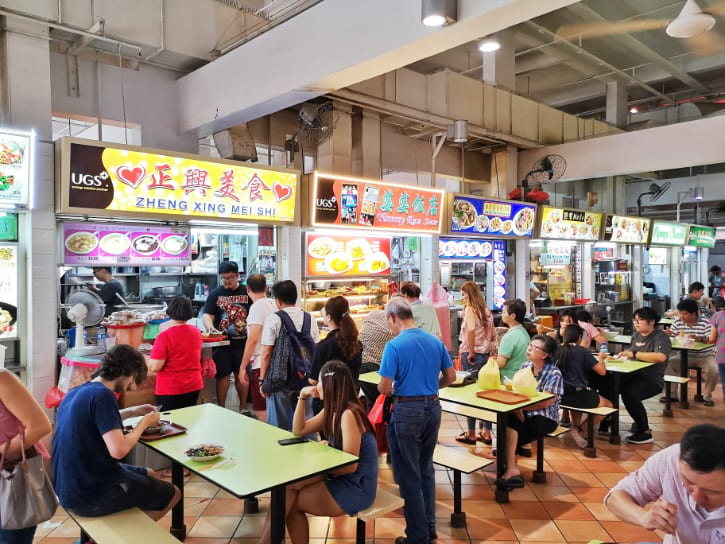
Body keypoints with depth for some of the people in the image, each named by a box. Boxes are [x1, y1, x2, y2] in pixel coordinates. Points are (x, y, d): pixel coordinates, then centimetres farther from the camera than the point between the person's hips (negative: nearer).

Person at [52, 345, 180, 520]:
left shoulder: (76, 392, 5)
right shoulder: (102, 395, -23)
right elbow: (118, 450, -29)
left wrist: (132, 412, 16)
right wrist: (144, 423, -13)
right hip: (89, 498, -9)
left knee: (149, 475, 26)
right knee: (172, 493, 7)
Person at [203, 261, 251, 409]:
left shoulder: (247, 292, 2)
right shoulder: (215, 294, 4)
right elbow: (207, 315, -3)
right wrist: (211, 327, -24)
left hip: (243, 341, 0)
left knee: (242, 374, 10)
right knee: (223, 374, 4)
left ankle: (243, 408, 24)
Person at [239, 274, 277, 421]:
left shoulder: (257, 306, -12)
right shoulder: (274, 304, 10)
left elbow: (253, 339, -18)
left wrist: (242, 367, -13)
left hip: (261, 365, -8)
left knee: (261, 412, -1)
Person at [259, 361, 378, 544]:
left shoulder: (348, 414, -21)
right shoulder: (332, 410, 7)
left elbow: (350, 466, -22)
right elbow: (299, 431, 13)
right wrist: (302, 397, 3)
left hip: (356, 488, -8)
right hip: (343, 479, 8)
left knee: (289, 502, -9)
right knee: (287, 485, -6)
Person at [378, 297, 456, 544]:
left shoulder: (394, 346, -16)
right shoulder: (435, 341, 2)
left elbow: (384, 389, -17)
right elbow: (450, 377, 9)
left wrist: (390, 388, 6)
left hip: (407, 412, -6)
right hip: (433, 408, 6)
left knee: (409, 476, 8)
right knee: (426, 470, 21)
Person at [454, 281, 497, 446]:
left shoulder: (469, 309, -10)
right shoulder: (486, 311, 12)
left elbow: (471, 329, -27)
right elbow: (493, 335, 15)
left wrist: (471, 352, -20)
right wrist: (488, 349, 16)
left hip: (472, 356, -7)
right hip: (485, 355, 7)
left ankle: (471, 434, 11)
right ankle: (486, 433, 17)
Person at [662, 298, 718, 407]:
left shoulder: (705, 322, -14)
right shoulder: (678, 321, -4)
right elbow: (671, 336, 2)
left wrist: (699, 339, -41)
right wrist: (668, 334, -22)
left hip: (705, 356, -3)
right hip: (685, 356, 3)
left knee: (713, 370, -29)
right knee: (668, 363, -18)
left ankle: (707, 396, -1)